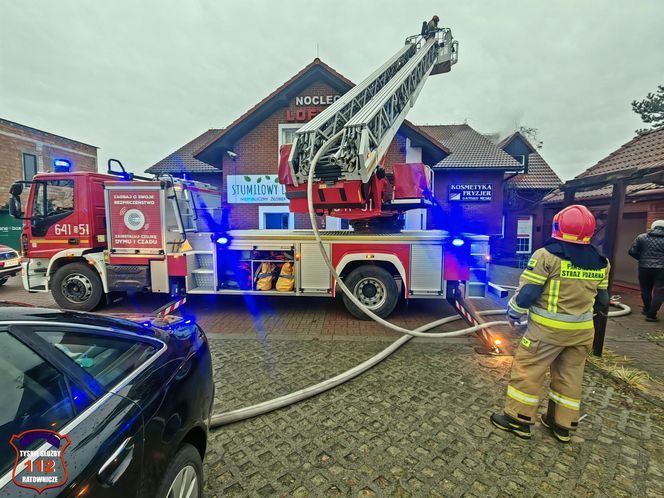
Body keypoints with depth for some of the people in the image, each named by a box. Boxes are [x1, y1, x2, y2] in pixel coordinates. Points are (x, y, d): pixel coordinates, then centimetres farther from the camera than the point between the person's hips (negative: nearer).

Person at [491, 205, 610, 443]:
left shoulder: (547, 255, -15)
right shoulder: (600, 262, 5)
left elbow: (527, 292, -16)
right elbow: (601, 300, 12)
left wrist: (513, 313, 0)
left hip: (547, 327, -6)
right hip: (582, 329, 6)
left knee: (528, 370, 5)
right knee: (570, 375, 17)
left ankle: (518, 419, 15)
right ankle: (562, 425, 29)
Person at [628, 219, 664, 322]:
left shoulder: (641, 237, 1)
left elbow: (632, 252, -1)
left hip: (644, 268, 2)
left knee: (646, 291, 17)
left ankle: (647, 309, 33)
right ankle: (651, 314, 2)